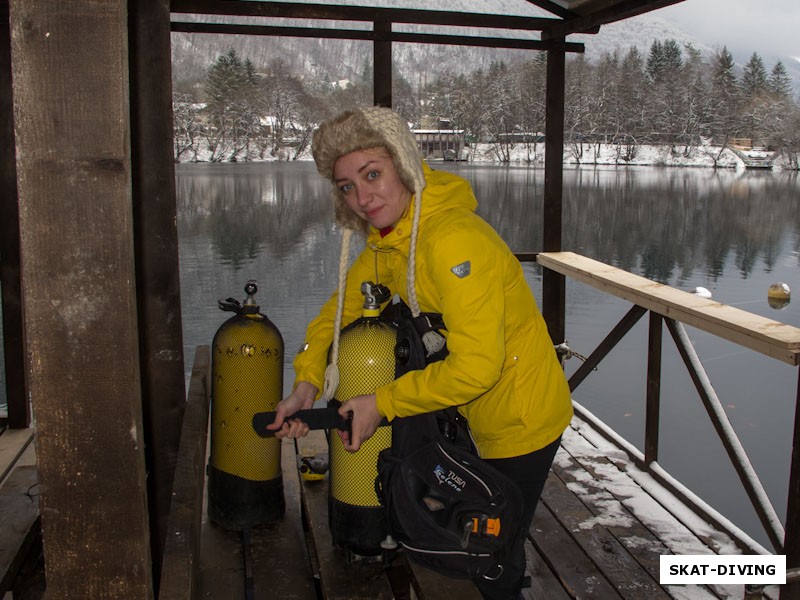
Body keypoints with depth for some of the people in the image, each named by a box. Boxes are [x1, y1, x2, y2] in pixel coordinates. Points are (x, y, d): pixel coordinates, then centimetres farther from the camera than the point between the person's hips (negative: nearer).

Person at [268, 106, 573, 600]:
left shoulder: (455, 239, -30)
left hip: (521, 420, -8)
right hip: (477, 418, 8)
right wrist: (307, 382, -7)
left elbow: (476, 366, -32)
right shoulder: (388, 236, -2)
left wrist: (382, 404, -22)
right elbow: (343, 303, 8)